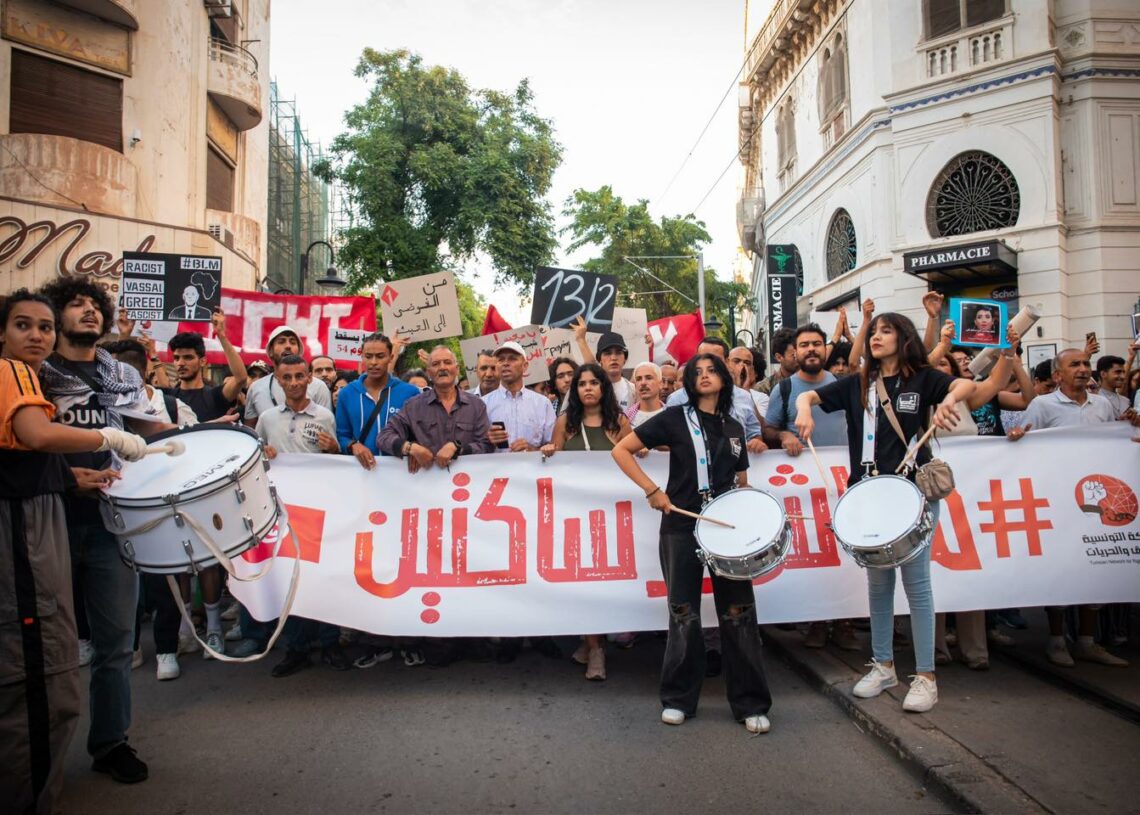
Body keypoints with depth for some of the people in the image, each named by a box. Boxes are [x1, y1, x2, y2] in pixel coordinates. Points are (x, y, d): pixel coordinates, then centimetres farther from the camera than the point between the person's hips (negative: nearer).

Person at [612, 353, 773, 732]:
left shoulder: (734, 427, 13)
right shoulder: (675, 418, 0)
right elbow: (621, 450, -4)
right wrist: (652, 491, -10)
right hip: (682, 527, -3)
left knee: (738, 613, 3)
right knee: (684, 614, 5)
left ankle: (751, 704, 15)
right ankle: (678, 699, 20)